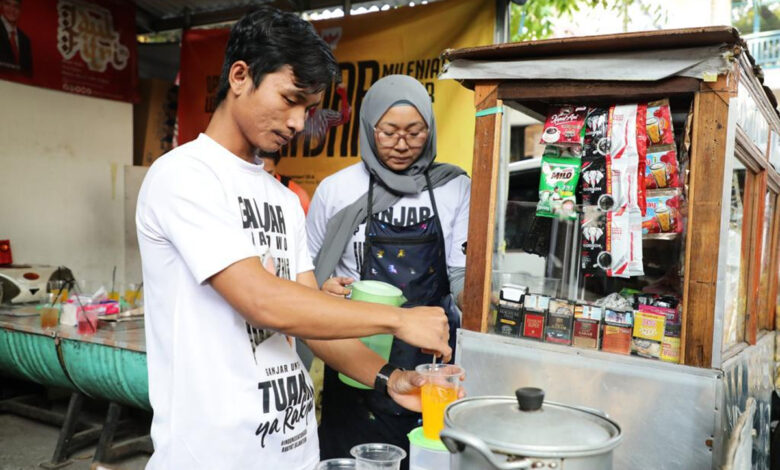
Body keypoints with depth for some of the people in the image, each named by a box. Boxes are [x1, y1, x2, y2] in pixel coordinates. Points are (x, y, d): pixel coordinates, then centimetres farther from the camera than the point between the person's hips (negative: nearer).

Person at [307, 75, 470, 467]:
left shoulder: (454, 187, 0)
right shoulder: (335, 189, -1)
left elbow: (463, 273, -1)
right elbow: (305, 269, 8)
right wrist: (323, 289, -13)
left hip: (431, 353, 1)